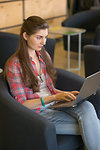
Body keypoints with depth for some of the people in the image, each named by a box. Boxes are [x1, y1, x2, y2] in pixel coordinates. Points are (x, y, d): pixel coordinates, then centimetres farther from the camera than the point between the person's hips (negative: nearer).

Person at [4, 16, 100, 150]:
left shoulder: (44, 56, 12)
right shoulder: (14, 65, -9)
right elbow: (22, 104, -12)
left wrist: (67, 94, 0)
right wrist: (54, 97, -21)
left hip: (54, 105, 6)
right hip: (37, 113, -6)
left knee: (86, 106, -29)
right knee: (88, 125, -26)